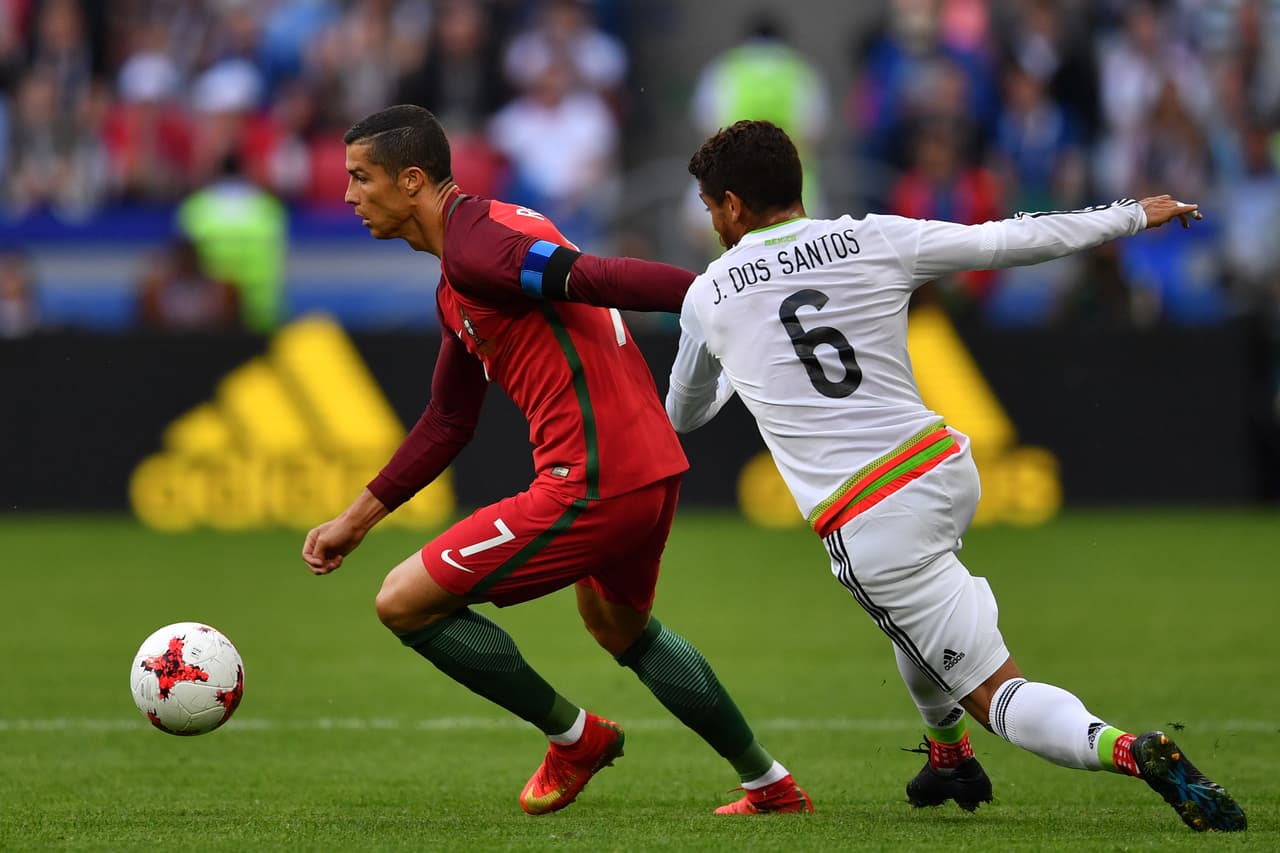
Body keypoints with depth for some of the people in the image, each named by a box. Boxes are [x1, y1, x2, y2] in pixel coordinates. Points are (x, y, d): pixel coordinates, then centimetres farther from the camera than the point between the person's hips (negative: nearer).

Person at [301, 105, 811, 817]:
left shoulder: (474, 245, -13)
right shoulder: (458, 286, 20)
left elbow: (600, 279, -23)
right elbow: (447, 423, 27)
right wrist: (355, 520, 29)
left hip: (593, 484, -11)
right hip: (654, 468, 11)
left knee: (405, 603, -2)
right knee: (619, 624, 35)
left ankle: (573, 737, 12)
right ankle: (772, 785, 39)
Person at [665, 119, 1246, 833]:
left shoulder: (709, 298, 3)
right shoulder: (874, 240, 3)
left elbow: (684, 414, 23)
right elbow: (1011, 240, 8)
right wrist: (1134, 214, 23)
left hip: (871, 529, -5)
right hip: (950, 473, 5)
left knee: (999, 694, -4)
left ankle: (1132, 751, -29)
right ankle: (952, 761, 46)